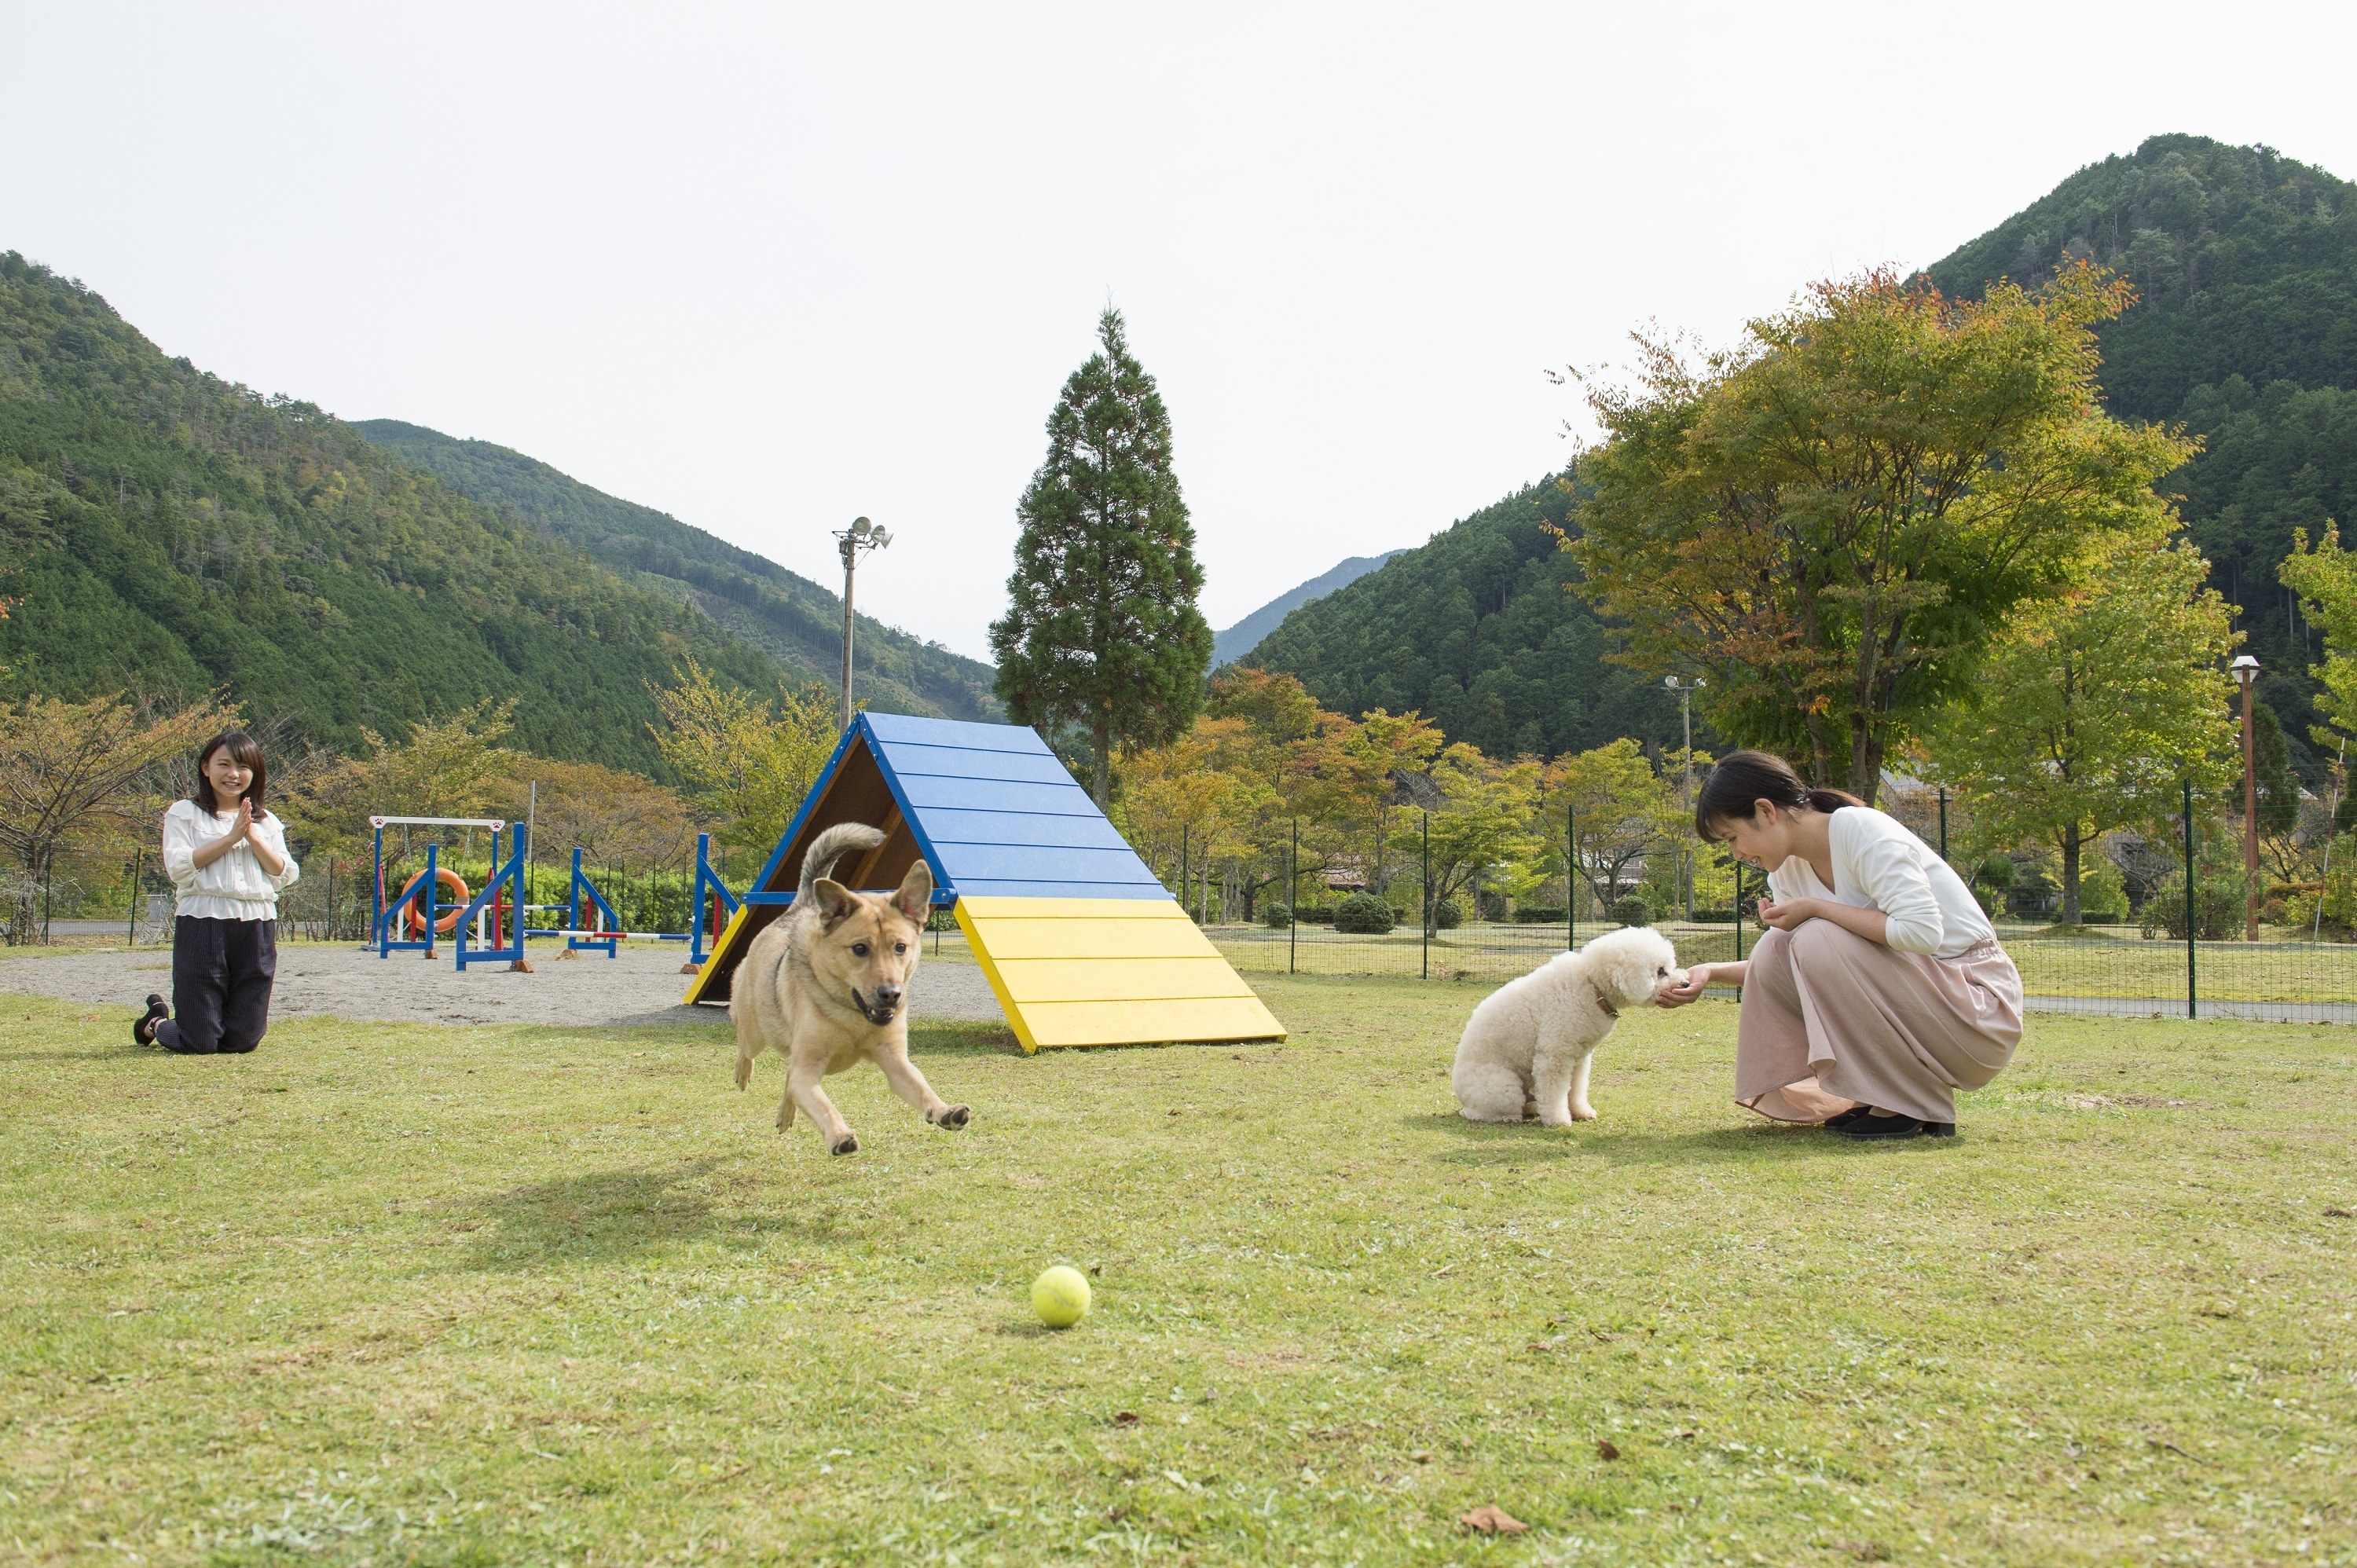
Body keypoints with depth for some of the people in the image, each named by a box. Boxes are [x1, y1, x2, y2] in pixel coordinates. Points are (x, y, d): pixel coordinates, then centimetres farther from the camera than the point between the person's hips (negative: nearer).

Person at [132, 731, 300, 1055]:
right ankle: (156, 1023, 32)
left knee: (242, 1041, 7)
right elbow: (178, 867, -10)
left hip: (257, 928, 4)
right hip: (203, 924, -3)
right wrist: (230, 837, -10)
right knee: (199, 1044, -1)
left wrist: (253, 838, -6)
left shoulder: (267, 822, 16)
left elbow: (285, 876, 5)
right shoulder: (184, 814, 5)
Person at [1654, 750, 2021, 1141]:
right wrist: (1711, 972, -5)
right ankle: (1879, 1097, 2)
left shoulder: (1858, 829, -19)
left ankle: (1919, 1106, -11)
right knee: (1776, 948, -6)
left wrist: (1816, 908, -22)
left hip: (1981, 1006, -8)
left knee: (1819, 940, -24)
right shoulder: (1788, 870, 6)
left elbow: (1922, 932, -30)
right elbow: (1776, 969, 10)